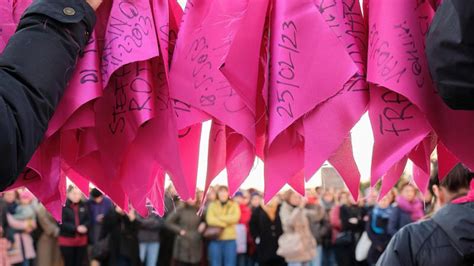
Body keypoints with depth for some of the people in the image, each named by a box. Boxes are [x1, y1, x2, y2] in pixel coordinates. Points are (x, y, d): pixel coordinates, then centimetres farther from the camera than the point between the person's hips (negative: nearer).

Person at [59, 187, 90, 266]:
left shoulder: (83, 206, 4)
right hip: (67, 240, -4)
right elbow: (62, 223, -18)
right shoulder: (63, 206, -13)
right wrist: (76, 228, -25)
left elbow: (88, 219, 5)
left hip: (81, 240, 4)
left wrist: (85, 226, -17)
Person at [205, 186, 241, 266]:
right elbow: (210, 220, -9)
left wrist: (219, 218, -8)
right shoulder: (212, 205, 7)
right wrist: (227, 223, -11)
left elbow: (235, 218, -12)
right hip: (215, 239, 0)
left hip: (230, 239, 0)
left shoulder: (234, 205, 7)